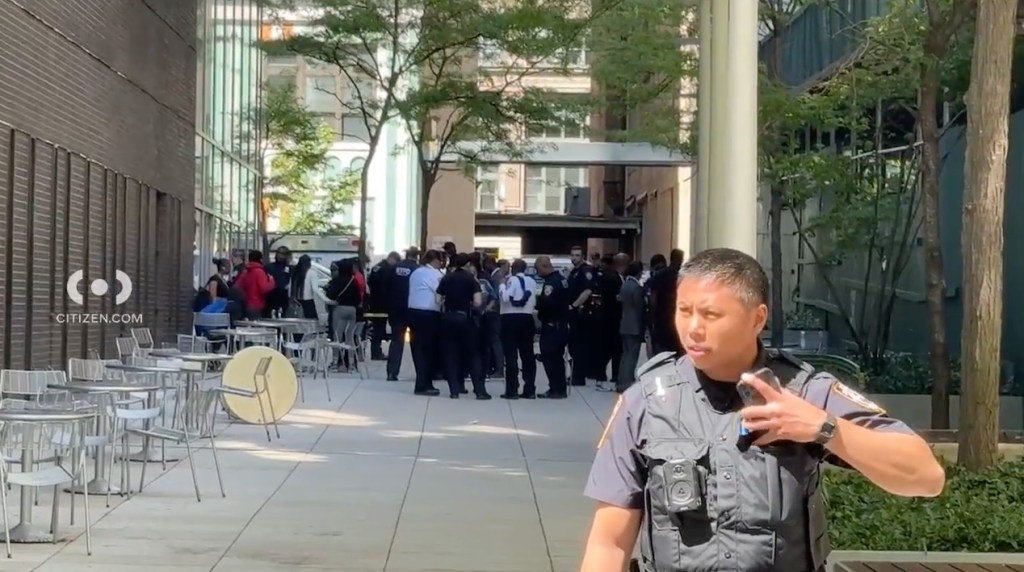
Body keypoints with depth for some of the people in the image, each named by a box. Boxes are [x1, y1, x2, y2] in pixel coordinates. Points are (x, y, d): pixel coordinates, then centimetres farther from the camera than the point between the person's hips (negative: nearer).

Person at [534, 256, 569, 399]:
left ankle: (556, 389, -4)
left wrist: (536, 301, -8)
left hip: (551, 326, -10)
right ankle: (560, 389, 18)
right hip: (562, 325, 10)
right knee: (557, 357, 14)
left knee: (548, 357, -4)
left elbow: (546, 303, -27)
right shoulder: (561, 279, 11)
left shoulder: (551, 282, -18)